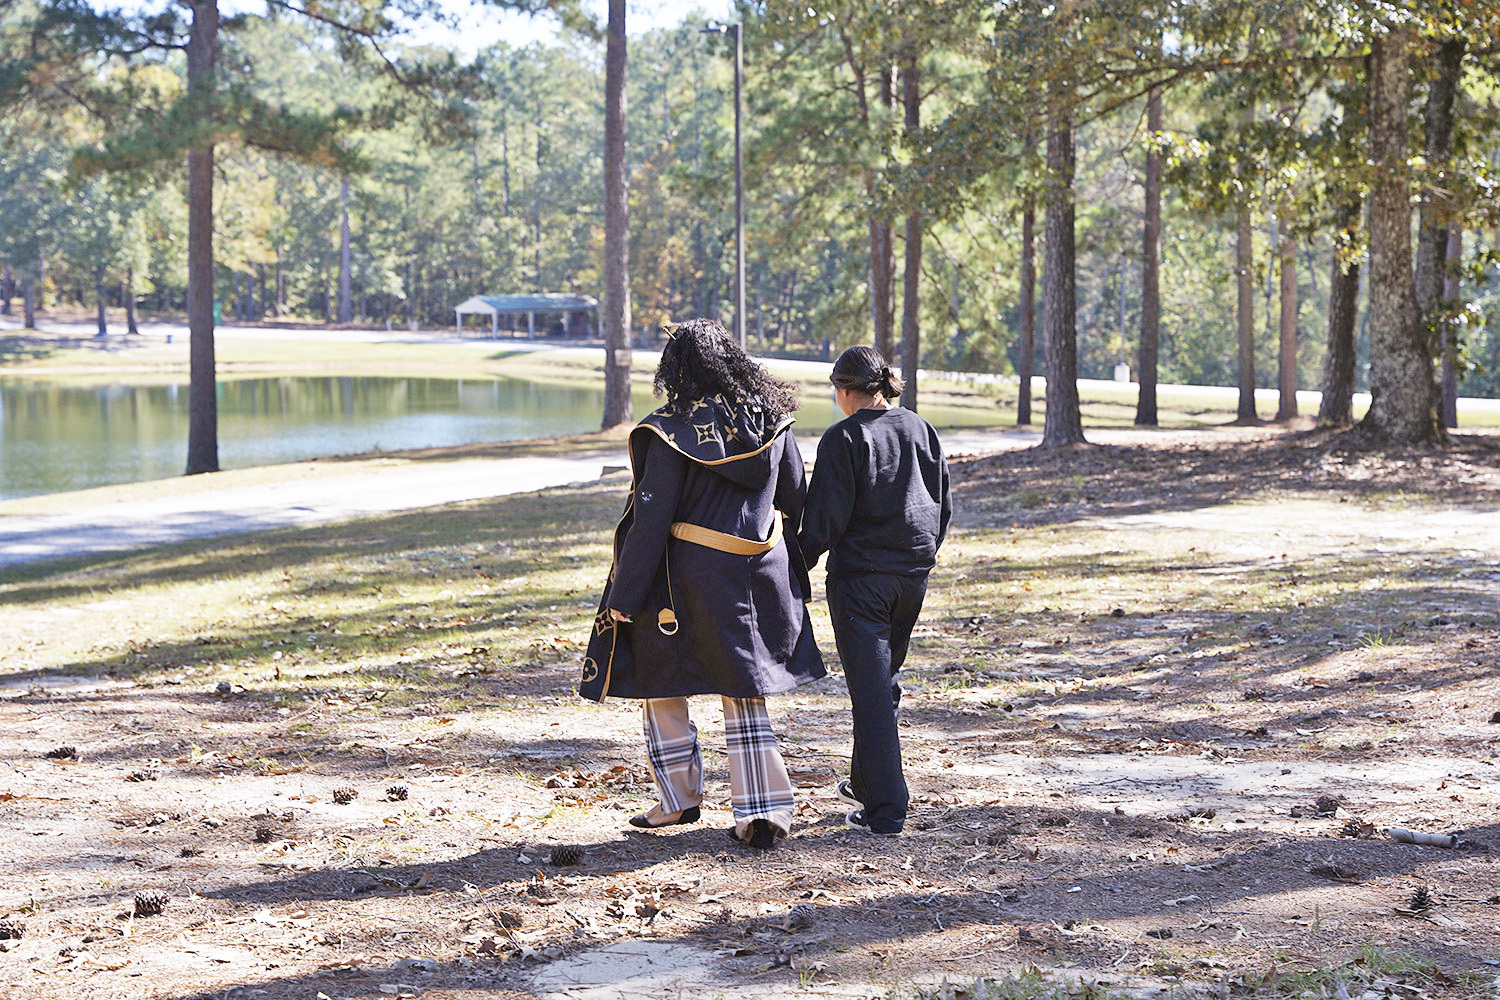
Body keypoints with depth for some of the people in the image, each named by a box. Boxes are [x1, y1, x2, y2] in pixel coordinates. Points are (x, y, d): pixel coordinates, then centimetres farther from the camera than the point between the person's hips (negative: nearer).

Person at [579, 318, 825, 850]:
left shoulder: (672, 432, -15)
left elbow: (651, 521, -16)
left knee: (659, 682, 15)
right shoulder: (772, 417, 0)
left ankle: (680, 798, 24)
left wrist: (624, 598, -10)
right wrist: (792, 566, 23)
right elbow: (795, 498, 9)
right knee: (744, 691, 13)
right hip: (761, 575, 5)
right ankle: (764, 810, 5)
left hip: (691, 577, -5)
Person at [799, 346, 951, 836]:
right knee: (885, 678, 20)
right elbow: (943, 506, 13)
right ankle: (865, 783, 33)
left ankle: (885, 809, -5)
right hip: (913, 574, 6)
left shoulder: (843, 438, -12)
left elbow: (825, 516, -14)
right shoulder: (921, 431, 6)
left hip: (859, 575, -6)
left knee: (870, 688, -3)